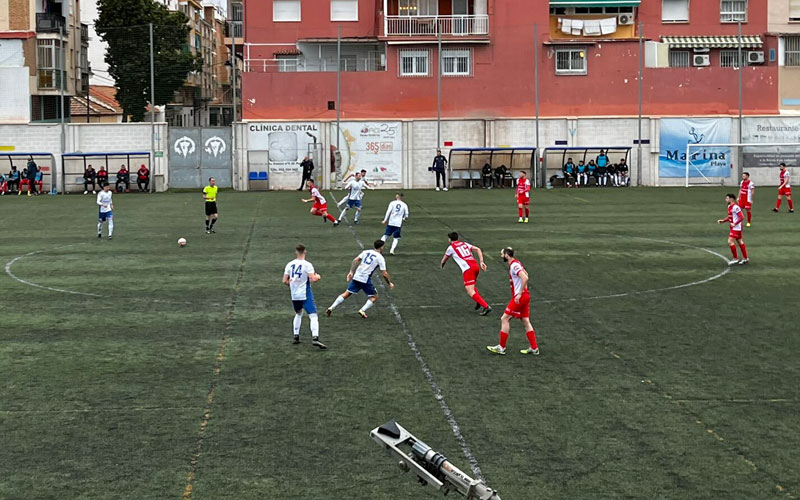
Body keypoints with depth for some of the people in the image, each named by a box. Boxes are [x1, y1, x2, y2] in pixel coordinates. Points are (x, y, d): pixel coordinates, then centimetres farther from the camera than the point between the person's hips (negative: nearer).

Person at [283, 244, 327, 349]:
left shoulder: (289, 265, 2)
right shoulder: (307, 265, -12)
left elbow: (285, 281, 2)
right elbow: (313, 279, -20)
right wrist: (318, 277, 2)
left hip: (294, 296, 5)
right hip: (305, 295, -5)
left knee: (298, 314, 28)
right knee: (313, 316, -10)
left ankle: (296, 336, 27)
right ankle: (315, 338, -27)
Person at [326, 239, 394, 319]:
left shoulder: (366, 252, 14)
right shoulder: (380, 258, 0)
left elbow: (355, 260, 5)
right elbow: (384, 273, -3)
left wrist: (351, 272, 10)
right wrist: (389, 283, 10)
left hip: (356, 276, 5)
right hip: (366, 279, -5)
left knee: (346, 294, 14)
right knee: (374, 297, 11)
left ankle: (331, 308, 7)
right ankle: (363, 310, -7)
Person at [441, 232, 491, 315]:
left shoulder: (451, 247, 9)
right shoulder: (465, 244, 23)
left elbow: (444, 260, 24)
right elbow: (478, 249, 12)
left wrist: (442, 266, 46)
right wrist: (481, 262, 6)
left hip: (468, 269, -7)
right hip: (476, 266, 7)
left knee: (470, 292, -8)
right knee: (469, 286, 30)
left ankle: (486, 306, -21)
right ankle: (478, 301, 10)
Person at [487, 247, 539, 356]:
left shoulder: (514, 265, -17)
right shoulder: (516, 263, 13)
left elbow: (525, 278, -28)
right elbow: (526, 274, 27)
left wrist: (519, 294, -25)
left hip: (519, 297, -10)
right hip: (525, 296, 10)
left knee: (504, 319, -3)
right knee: (526, 322, 11)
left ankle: (501, 347, 1)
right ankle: (534, 348, 12)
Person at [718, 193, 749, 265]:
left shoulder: (735, 207, -20)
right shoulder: (729, 207, 11)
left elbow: (742, 217, -21)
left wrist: (735, 224, -24)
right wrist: (723, 220, 9)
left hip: (736, 227, -10)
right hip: (734, 227, 10)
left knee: (730, 241, -13)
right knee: (740, 242, 14)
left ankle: (736, 259, -5)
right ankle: (745, 258, 22)